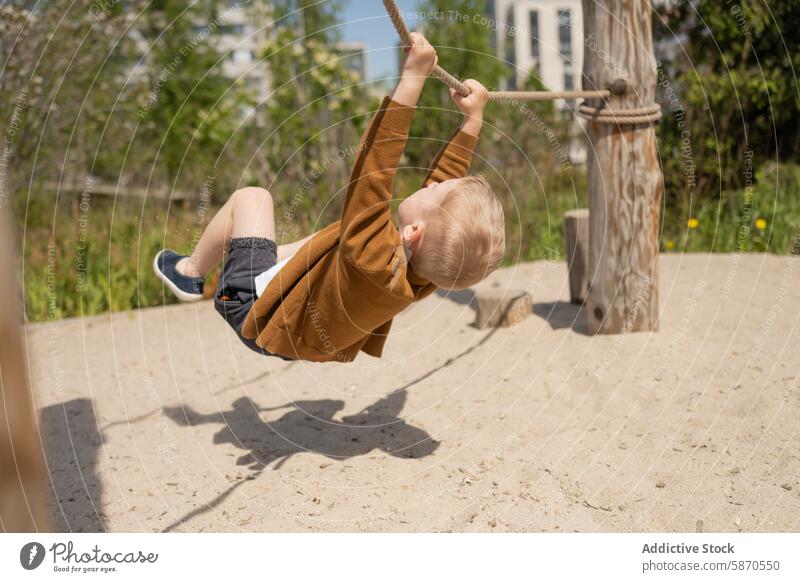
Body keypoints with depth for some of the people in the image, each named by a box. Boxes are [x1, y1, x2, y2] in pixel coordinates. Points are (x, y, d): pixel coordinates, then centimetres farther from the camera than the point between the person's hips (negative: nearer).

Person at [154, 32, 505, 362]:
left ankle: (191, 271, 23)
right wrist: (473, 119, -3)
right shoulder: (430, 271, -24)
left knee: (250, 198, 3)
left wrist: (411, 79, -42)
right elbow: (449, 177, -10)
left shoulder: (372, 259, -43)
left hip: (255, 311, -6)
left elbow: (375, 167, -43)